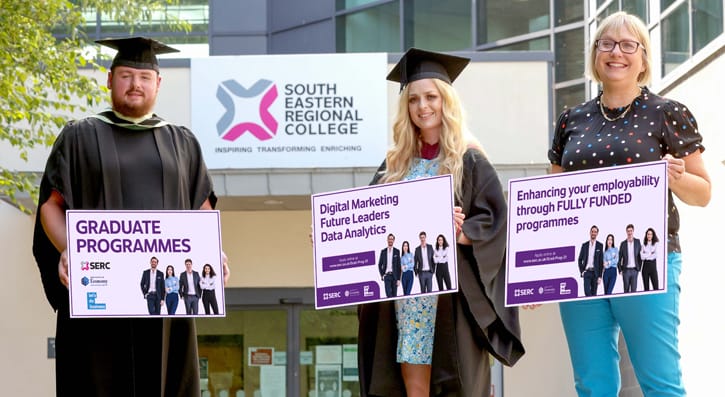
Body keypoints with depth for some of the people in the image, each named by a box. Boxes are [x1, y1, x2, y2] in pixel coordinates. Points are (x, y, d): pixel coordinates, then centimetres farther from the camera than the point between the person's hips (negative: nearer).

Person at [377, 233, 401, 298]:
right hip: (386, 275, 0)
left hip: (394, 276, 0)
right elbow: (380, 264, 13)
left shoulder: (397, 251, 4)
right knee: (388, 294, -10)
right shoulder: (383, 251, 6)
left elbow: (399, 266, 2)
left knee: (394, 294, 4)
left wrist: (398, 279, -3)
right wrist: (382, 275, 2)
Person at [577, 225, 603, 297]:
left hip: (595, 273, 0)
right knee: (587, 292, -11)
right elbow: (580, 259, 12)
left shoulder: (600, 246, 3)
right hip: (587, 272, 0)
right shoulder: (585, 245, 7)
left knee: (594, 293, 3)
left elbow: (601, 262, 1)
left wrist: (600, 276, -3)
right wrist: (582, 271, 0)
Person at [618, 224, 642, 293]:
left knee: (634, 289, -4)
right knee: (626, 289, 6)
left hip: (634, 270, 0)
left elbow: (640, 255, 5)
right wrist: (620, 269, 0)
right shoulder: (623, 244, 1)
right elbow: (619, 258, 5)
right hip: (626, 270, 0)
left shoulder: (637, 242, 2)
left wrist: (639, 268, 1)